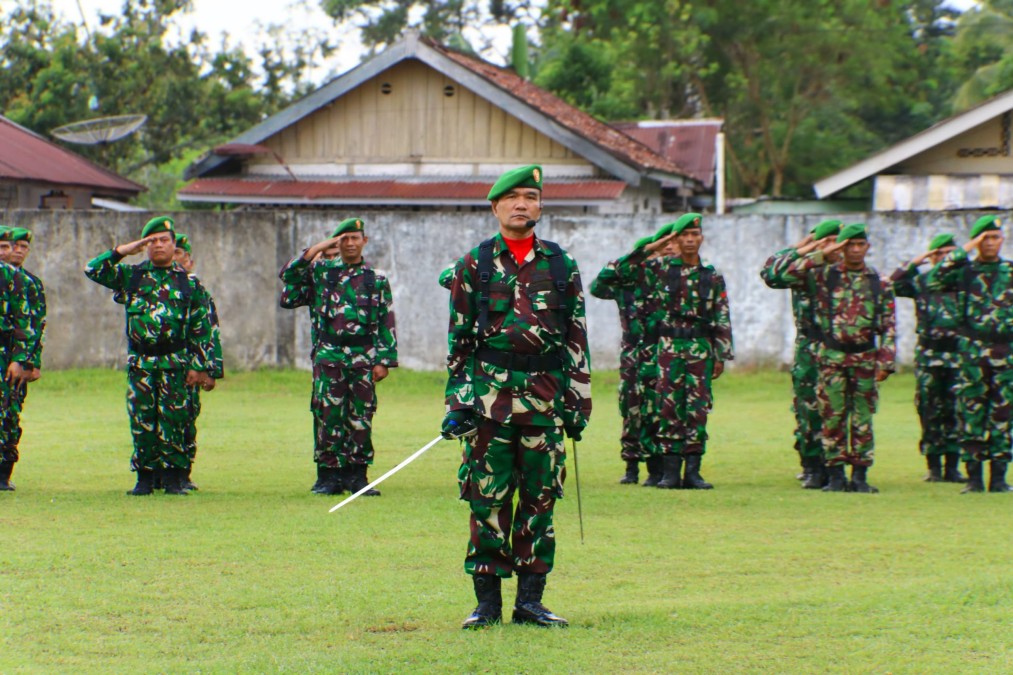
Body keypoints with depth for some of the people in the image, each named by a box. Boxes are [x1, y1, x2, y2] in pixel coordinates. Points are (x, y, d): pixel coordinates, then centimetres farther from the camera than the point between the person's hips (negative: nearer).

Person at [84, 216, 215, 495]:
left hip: (175, 361, -1)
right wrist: (123, 251, -4)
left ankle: (173, 477, 3)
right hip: (140, 362, 1)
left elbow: (202, 328, 5)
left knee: (174, 419, -4)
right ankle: (145, 477, 7)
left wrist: (198, 366, -1)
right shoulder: (131, 275, 9)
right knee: (141, 420, 1)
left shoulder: (188, 283, 6)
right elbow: (93, 270, 1)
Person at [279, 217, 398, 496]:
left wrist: (384, 360, 0)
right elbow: (289, 274, -3)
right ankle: (328, 476, 0)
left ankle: (356, 474, 8)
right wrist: (316, 249, -6)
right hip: (328, 356, -1)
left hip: (363, 357, 1)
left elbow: (386, 324, 8)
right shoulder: (321, 271, 10)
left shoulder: (376, 280, 10)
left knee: (361, 418, 1)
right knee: (327, 416, -4)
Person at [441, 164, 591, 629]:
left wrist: (579, 400, 5)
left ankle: (530, 599, 9)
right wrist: (457, 402, 0)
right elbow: (458, 338, 6)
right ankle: (487, 602, 5)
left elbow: (577, 338, 10)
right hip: (489, 392, -1)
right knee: (487, 498, -1)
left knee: (540, 498, 3)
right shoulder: (475, 265, 6)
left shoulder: (561, 266, 10)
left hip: (545, 394, 2)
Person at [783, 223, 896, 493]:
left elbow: (889, 326, 5)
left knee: (862, 419, 3)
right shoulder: (825, 275, 4)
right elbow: (790, 273, -10)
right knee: (833, 417, 0)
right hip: (831, 357, -1)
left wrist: (886, 362, -3)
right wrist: (822, 253, -9)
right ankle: (835, 474, 6)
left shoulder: (879, 283, 6)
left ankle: (860, 475, 8)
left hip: (865, 358, 1)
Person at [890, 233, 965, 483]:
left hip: (958, 353, 1)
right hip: (929, 353, -1)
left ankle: (952, 467, 6)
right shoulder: (921, 282, 7)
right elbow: (892, 285, -4)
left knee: (955, 413, 0)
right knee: (930, 411, 0)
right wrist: (913, 263, -6)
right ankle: (933, 466, 6)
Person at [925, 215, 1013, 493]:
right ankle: (974, 476, 3)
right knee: (971, 415, -2)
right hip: (973, 353, -1)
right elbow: (931, 282, -13)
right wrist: (964, 250, -11)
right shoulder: (965, 272, 4)